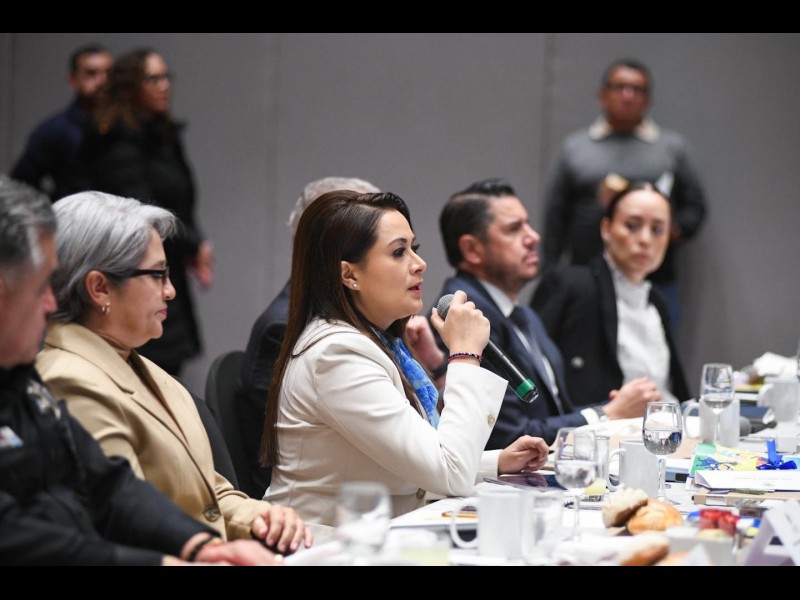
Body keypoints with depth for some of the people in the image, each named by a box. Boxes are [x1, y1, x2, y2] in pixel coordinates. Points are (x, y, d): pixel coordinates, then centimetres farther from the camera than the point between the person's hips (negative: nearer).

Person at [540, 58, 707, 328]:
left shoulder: (673, 146, 13)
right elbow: (555, 219, 8)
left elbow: (695, 206, 12)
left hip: (655, 285, 0)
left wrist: (673, 230, -10)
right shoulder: (574, 147, 12)